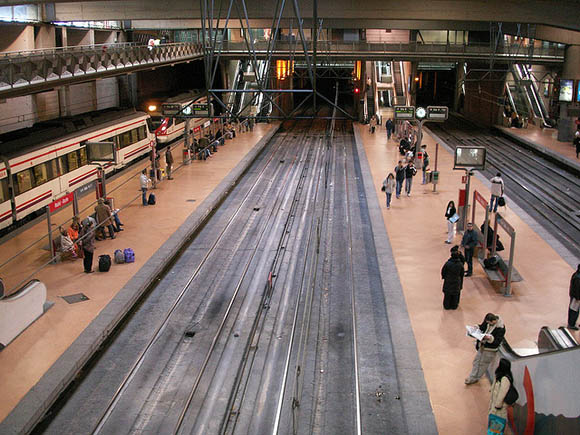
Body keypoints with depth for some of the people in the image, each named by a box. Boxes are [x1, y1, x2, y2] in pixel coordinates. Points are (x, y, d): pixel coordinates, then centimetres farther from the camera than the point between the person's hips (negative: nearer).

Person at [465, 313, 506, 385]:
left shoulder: (501, 328, -27)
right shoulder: (487, 321, -8)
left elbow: (497, 341, -25)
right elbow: (482, 327, 10)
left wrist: (490, 338, -41)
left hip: (490, 350, -7)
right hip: (482, 346, 7)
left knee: (483, 363, 10)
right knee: (476, 360, 17)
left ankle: (475, 378, 29)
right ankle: (472, 377, 34)